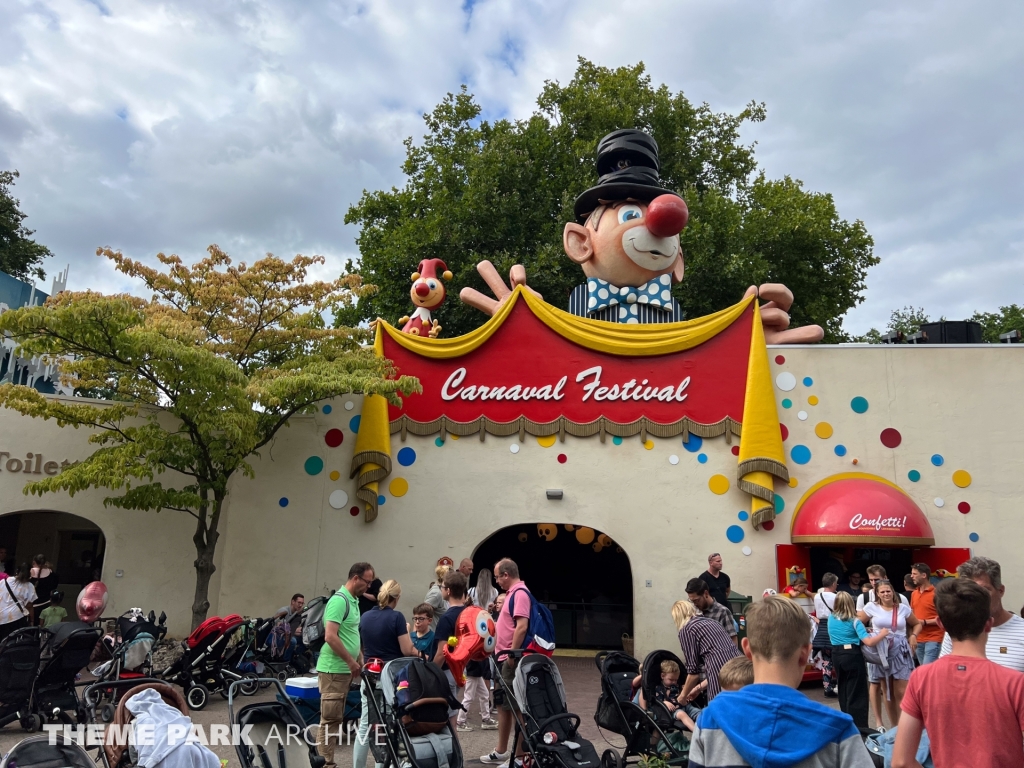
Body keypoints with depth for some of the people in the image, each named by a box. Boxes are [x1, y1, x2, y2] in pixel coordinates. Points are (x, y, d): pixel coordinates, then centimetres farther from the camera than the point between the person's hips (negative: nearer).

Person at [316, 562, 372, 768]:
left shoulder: (354, 600, 12)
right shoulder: (339, 600, -18)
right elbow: (330, 636, -24)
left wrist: (359, 658, 12)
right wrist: (351, 661, -17)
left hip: (344, 669, 9)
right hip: (334, 669, -9)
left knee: (336, 718, 14)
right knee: (330, 719, -3)